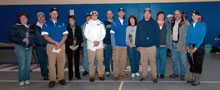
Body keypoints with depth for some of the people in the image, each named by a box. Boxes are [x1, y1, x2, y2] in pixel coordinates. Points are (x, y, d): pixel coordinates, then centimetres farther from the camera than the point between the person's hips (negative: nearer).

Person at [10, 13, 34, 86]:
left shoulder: (30, 27, 12)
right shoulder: (16, 27, 0)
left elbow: (33, 37, 22)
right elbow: (12, 38, -6)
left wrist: (30, 39, 3)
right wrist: (22, 40, -15)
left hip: (29, 47, 4)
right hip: (20, 47, -4)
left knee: (28, 64, 5)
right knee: (22, 65, -9)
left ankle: (27, 80, 16)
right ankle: (21, 80, 3)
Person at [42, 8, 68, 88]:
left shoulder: (62, 24, 11)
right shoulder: (46, 24, 4)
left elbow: (65, 35, 5)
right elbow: (45, 36, -5)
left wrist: (60, 43, -10)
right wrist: (56, 42, -13)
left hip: (61, 45, 2)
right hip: (51, 46, -2)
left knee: (61, 62, 2)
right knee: (51, 63, -3)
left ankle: (61, 78, 13)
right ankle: (52, 80, 6)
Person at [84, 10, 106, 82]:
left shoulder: (101, 23, 12)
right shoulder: (87, 24, 8)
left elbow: (103, 33, 7)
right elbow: (86, 34, 1)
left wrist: (98, 41, -8)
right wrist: (93, 41, -9)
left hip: (100, 45, 1)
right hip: (90, 45, -1)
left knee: (100, 60, -1)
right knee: (91, 61, -2)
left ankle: (101, 74, 10)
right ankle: (92, 75, 6)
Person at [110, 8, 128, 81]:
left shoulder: (126, 22, 9)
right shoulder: (114, 22, -1)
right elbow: (112, 34, -3)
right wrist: (113, 44, -9)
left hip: (124, 44, 4)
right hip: (117, 44, -3)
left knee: (123, 59, 9)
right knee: (116, 60, -4)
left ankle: (122, 73, 23)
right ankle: (116, 74, 3)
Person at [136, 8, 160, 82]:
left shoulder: (154, 23, 1)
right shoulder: (140, 23, 9)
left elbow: (157, 34, -1)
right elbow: (137, 35, 9)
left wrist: (157, 45, -8)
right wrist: (137, 45, 5)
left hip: (151, 46, -3)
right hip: (142, 46, 3)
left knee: (152, 62, 2)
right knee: (143, 62, 9)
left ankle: (154, 76, 12)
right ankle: (144, 75, 21)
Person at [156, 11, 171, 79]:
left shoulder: (166, 24, 12)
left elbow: (168, 34, 12)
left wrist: (167, 43, 4)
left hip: (164, 45, 1)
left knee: (163, 60, 1)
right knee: (155, 59, 0)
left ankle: (162, 73, 12)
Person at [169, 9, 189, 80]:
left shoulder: (185, 23, -6)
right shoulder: (172, 23, 11)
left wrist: (186, 44, -16)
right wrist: (170, 43, 11)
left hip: (181, 44, -5)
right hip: (173, 44, 5)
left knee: (182, 61, 3)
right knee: (174, 60, 12)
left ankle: (182, 74, 16)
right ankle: (175, 73, 25)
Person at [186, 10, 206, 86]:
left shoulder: (202, 25, -5)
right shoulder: (190, 26, 8)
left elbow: (202, 37, -10)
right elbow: (187, 37, 7)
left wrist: (195, 48, -16)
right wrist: (188, 47, -5)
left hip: (198, 46, -4)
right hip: (190, 46, 4)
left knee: (198, 63, 1)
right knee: (191, 62, 9)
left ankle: (197, 80, 11)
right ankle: (193, 77, 22)